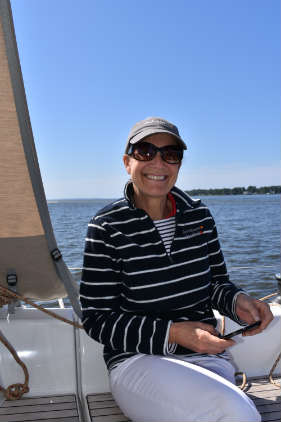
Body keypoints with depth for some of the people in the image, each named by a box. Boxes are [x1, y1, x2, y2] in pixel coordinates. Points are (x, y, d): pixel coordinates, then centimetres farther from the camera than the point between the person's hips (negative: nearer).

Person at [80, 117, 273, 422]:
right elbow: (97, 319, -10)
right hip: (137, 360, -4)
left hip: (207, 357, 4)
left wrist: (236, 301, -9)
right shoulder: (107, 227, -10)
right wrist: (172, 333, -20)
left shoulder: (200, 216, 4)